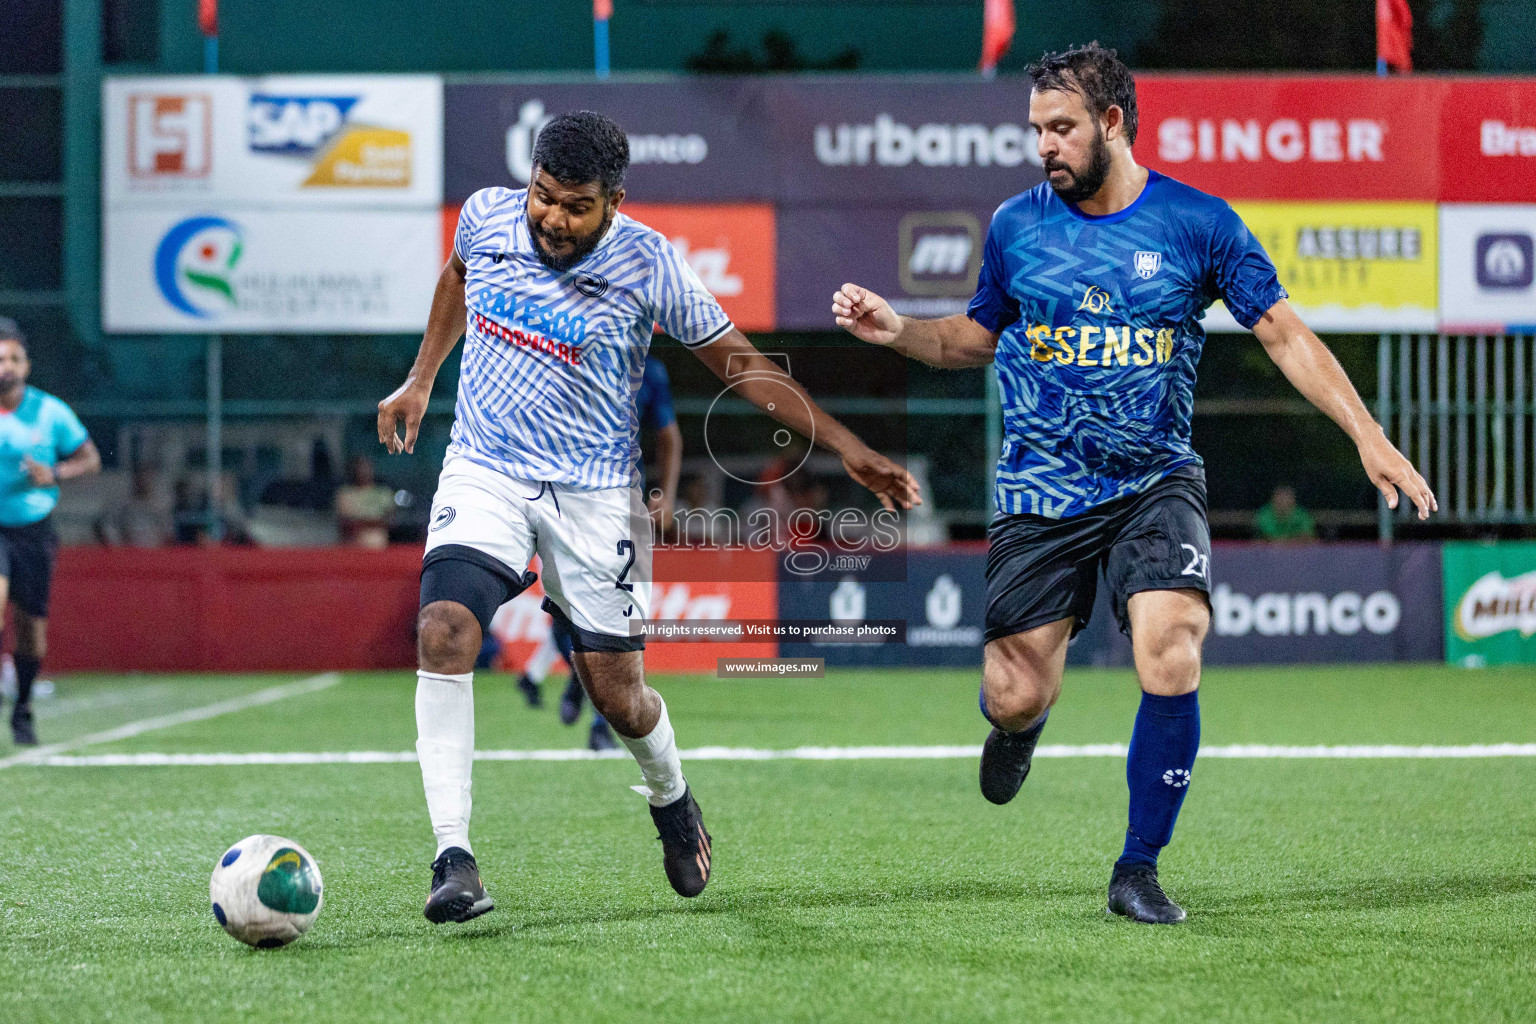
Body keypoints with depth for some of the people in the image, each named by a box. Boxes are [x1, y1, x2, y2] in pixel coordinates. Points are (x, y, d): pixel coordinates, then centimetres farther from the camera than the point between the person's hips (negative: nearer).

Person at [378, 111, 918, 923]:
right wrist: (420, 380, 20)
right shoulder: (486, 217, -6)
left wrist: (848, 448, -9)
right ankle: (453, 857, -22)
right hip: (484, 474, 2)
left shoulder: (647, 266, -14)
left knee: (616, 695, 1)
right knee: (443, 634, -23)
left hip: (592, 494, -2)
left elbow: (737, 361, -5)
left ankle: (671, 801, 37)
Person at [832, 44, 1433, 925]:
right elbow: (979, 337, 18)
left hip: (1157, 484, -1)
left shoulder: (1198, 223, -3)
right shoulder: (1016, 225, 3)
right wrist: (898, 331, 0)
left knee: (1171, 661, -22)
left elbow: (1285, 333, -1)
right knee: (1015, 699, -5)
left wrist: (1369, 437, -8)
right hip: (1041, 490, 1)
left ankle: (1139, 868, -3)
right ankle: (1024, 725, 37)